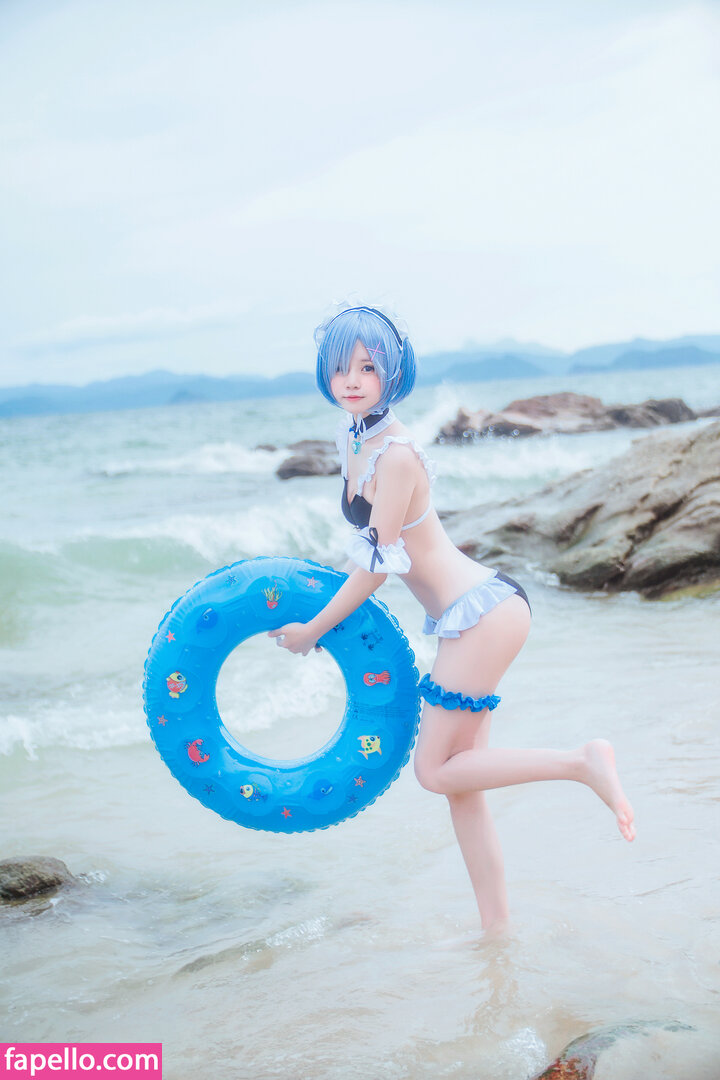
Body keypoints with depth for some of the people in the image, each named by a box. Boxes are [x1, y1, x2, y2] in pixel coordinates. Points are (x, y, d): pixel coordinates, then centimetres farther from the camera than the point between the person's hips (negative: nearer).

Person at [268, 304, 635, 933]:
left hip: (484, 612, -9)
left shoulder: (395, 454, -20)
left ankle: (584, 763, 1)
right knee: (461, 782, 11)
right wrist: (327, 614, 27)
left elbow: (377, 566, -16)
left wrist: (311, 632, -5)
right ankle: (497, 929, 18)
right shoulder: (354, 438, 8)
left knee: (437, 771, -3)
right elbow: (371, 544, 22)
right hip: (473, 616, 9)